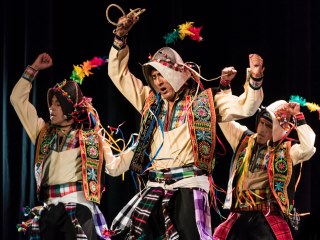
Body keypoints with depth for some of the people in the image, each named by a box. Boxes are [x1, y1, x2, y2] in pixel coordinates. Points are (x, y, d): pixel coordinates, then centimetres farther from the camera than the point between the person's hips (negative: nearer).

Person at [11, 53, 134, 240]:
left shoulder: (90, 136, 7)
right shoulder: (43, 132, 16)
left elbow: (114, 167, 2)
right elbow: (18, 98, 18)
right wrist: (34, 69, 18)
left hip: (79, 208, -4)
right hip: (49, 211, 4)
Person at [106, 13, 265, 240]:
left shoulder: (204, 100, 6)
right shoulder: (150, 100, 18)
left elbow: (245, 107, 0)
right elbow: (118, 73, 23)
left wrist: (255, 79, -16)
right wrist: (120, 36, 14)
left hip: (189, 185, -5)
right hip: (155, 187, 5)